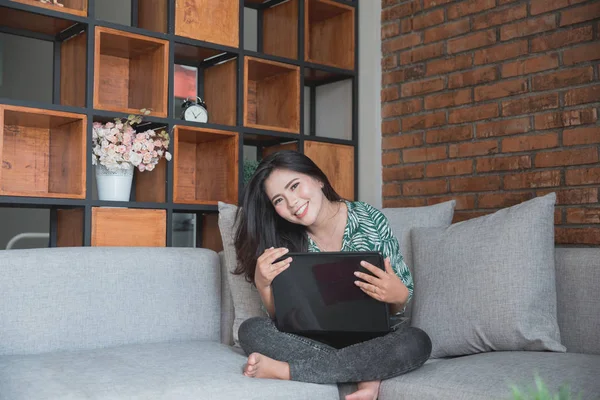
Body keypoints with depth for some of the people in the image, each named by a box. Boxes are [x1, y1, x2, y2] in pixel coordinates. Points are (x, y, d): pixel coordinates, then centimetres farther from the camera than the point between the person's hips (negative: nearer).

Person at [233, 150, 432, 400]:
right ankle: (364, 372, -27)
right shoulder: (285, 242, -4)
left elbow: (400, 302, -3)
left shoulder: (370, 221, -9)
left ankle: (283, 371, -29)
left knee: (417, 342, -32)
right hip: (312, 339, 1)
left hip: (369, 339, -1)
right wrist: (262, 284, -23)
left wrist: (399, 296, -28)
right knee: (250, 330, -23)